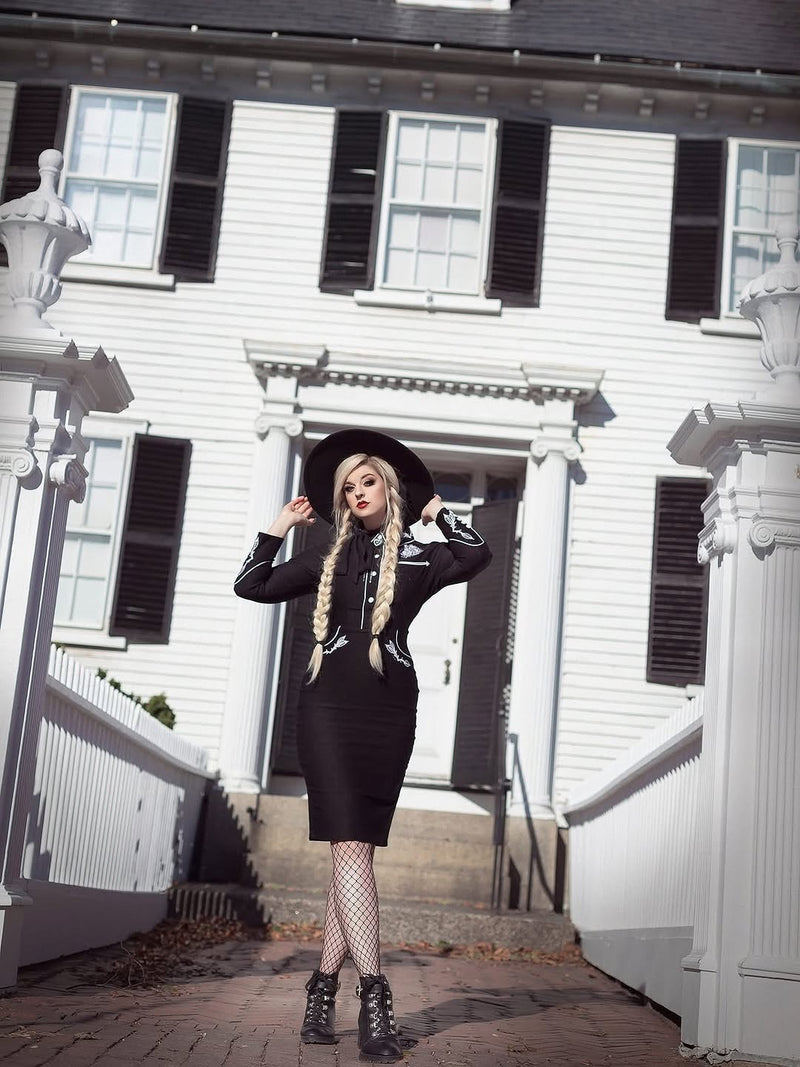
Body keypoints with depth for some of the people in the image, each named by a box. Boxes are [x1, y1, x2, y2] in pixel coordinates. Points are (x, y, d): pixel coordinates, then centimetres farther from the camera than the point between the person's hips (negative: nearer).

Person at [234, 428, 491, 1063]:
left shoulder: (419, 557, 10)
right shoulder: (329, 558, 16)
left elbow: (477, 556, -9)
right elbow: (252, 586, 18)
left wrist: (439, 512, 3)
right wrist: (280, 529, 15)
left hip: (390, 712, 0)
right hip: (330, 707, 0)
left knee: (356, 848, 1)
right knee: (351, 848, -10)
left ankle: (325, 983, 9)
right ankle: (374, 996, -15)